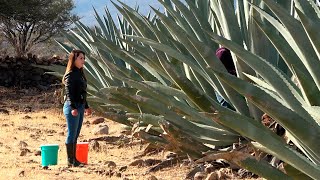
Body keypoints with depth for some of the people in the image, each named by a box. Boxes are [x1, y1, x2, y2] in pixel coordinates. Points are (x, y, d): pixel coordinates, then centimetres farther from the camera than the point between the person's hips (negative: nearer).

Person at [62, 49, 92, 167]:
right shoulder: (70, 75, -11)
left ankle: (74, 159, 17)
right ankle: (70, 161, -1)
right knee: (72, 134, -5)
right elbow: (69, 93, -18)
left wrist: (86, 107, 26)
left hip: (80, 107, 9)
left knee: (75, 135, 12)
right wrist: (73, 108, -26)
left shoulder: (80, 74, 16)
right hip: (72, 107, -9)